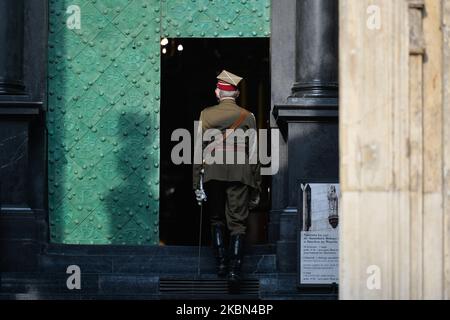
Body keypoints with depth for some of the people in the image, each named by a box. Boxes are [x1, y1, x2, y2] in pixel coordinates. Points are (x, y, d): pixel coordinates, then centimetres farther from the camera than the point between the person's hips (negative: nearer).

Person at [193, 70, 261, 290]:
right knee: (237, 223, 1)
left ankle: (221, 261, 7)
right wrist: (256, 189, 11)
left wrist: (197, 185, 6)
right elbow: (254, 155, 5)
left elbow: (199, 150, 4)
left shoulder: (206, 115, 6)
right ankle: (234, 270, -11)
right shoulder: (247, 117, 6)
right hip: (240, 173, 0)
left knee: (216, 220, 18)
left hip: (213, 173, 0)